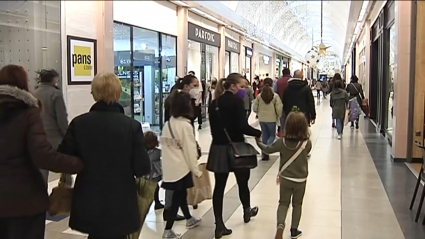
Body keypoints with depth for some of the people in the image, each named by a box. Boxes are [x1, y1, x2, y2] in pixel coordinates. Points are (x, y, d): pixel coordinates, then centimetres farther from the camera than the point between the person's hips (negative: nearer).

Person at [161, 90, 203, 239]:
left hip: (169, 167, 7)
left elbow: (164, 145, 9)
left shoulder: (168, 123, 5)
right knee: (177, 198, 2)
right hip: (181, 167, -7)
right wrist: (196, 170, -5)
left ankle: (189, 219, 40)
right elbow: (189, 150, -14)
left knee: (181, 194, 22)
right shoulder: (185, 125, -15)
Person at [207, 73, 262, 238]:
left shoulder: (214, 103, 9)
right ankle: (247, 211, 40)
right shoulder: (236, 101, -11)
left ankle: (219, 225, 5)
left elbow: (214, 126, 10)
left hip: (218, 148, 5)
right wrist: (259, 134, -7)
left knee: (219, 186, 5)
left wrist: (220, 139, 15)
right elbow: (243, 126, -19)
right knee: (242, 182, 17)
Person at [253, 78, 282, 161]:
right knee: (272, 135, 11)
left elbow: (255, 108, 0)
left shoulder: (259, 95, -4)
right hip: (271, 119, -3)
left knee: (264, 135, 17)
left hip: (262, 119, 3)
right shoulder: (275, 95, -11)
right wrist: (278, 116, 7)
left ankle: (265, 152, 21)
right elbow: (279, 108, -12)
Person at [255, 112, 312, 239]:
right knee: (297, 204, 17)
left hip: (285, 179, 1)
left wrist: (259, 142, 17)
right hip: (301, 179, 0)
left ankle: (280, 225, -9)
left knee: (283, 203, 14)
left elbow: (267, 149, 0)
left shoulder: (282, 142, -14)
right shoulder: (307, 143, -17)